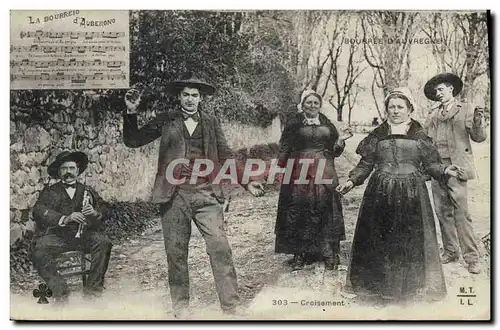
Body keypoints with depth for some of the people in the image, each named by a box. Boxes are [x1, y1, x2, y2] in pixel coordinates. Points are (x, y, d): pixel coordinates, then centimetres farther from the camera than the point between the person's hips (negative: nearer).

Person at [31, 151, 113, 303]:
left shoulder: (87, 191, 17)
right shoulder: (50, 192, 12)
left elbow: (103, 211, 9)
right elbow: (39, 211, -7)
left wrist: (95, 214, -18)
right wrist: (64, 219, -24)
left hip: (83, 234, 1)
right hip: (56, 235, -1)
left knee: (104, 243, -28)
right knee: (39, 252, -30)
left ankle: (93, 287, -18)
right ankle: (60, 290, -18)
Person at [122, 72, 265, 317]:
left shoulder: (211, 123, 12)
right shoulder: (165, 120, 7)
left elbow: (226, 156, 14)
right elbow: (132, 141, 4)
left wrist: (246, 182, 7)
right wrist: (131, 112, -9)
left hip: (206, 194, 1)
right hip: (175, 195, 0)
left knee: (220, 248, -5)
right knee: (176, 253, 6)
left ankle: (231, 305, 2)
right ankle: (181, 306, 20)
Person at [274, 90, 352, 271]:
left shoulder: (327, 125, 13)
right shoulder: (294, 123, 5)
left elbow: (334, 151, 14)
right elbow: (284, 149, 4)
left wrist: (340, 141, -3)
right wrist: (280, 168, -5)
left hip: (324, 173, 2)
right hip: (298, 171, -2)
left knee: (325, 210, -2)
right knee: (297, 212, -4)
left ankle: (329, 253, 6)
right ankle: (299, 254, 5)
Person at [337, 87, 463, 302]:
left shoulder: (419, 135, 5)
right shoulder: (377, 135, 7)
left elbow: (430, 164, 4)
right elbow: (366, 164, 7)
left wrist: (444, 171, -15)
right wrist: (352, 181, -5)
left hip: (411, 195, -1)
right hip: (381, 194, 1)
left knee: (410, 240, 2)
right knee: (379, 238, 3)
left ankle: (409, 286, 17)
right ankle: (378, 284, 16)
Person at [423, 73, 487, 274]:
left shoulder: (465, 111, 3)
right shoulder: (433, 116, 17)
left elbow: (479, 137, -4)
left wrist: (478, 123, -23)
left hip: (455, 167, -5)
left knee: (461, 213, -9)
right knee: (443, 212, 8)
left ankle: (471, 257, -4)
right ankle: (451, 252, 19)